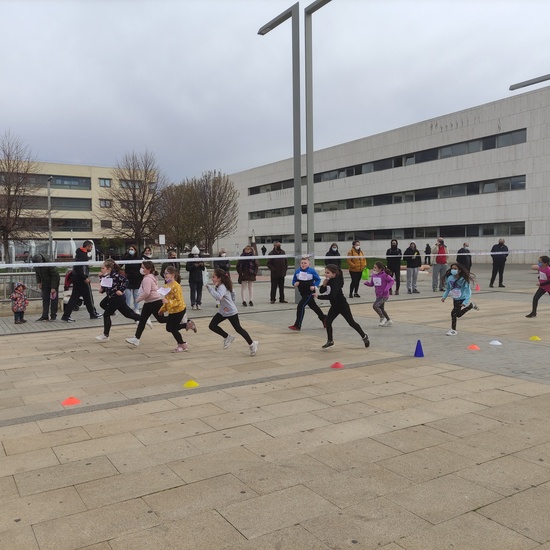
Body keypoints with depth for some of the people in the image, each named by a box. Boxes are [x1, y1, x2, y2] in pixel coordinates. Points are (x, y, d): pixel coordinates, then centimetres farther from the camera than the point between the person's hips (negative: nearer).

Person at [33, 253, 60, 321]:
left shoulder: (49, 264, -29)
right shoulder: (36, 265, -12)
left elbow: (55, 276, -23)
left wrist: (53, 287, -23)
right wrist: (38, 282, -2)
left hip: (54, 282, -5)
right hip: (45, 283, 5)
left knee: (54, 299, -2)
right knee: (45, 299, 2)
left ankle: (53, 315, 4)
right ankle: (45, 316, 2)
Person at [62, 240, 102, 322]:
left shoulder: (83, 253, 16)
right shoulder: (82, 254, -16)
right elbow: (78, 268, -25)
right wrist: (85, 278, -23)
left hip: (77, 278, 10)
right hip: (81, 279, -10)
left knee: (75, 297, 8)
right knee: (88, 296, 4)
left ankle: (66, 315, 5)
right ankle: (93, 314, 17)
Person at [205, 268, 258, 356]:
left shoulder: (222, 287, -25)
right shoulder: (218, 286, 3)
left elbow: (218, 297, -45)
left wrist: (210, 288, -36)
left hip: (231, 312, -9)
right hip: (222, 312, 9)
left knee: (238, 329, 0)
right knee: (212, 326, 1)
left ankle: (252, 344, 17)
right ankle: (227, 337, 20)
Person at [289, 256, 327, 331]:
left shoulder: (312, 271, -12)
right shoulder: (297, 271, -1)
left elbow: (318, 280, -3)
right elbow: (294, 280, 8)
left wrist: (315, 286, -19)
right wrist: (295, 283, -15)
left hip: (310, 292, -6)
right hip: (302, 293, 6)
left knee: (300, 306, -16)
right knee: (313, 306, 22)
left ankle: (297, 325, -10)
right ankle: (324, 318, 44)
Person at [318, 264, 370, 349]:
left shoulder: (336, 282, -27)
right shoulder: (329, 281, 0)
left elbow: (331, 296, -38)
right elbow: (321, 291, 1)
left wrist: (319, 296, -42)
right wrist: (324, 284, -18)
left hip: (343, 306, -8)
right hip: (334, 306, 8)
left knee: (351, 322, 5)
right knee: (328, 321, -5)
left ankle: (364, 336, 26)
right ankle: (330, 341, 8)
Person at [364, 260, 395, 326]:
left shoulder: (384, 275, -17)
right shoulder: (373, 275, 2)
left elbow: (392, 281, -11)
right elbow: (371, 283, 11)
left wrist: (387, 288, -23)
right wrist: (367, 283, -10)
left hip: (384, 295, -8)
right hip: (378, 295, 8)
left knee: (375, 306, -20)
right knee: (381, 309, 17)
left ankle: (382, 318, -1)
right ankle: (389, 321, 34)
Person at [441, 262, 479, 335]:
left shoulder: (464, 280, -24)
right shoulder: (449, 278, -11)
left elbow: (468, 292, -22)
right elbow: (448, 288, 6)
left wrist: (465, 302, -32)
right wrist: (444, 296, -5)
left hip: (462, 298, -6)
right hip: (455, 299, 6)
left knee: (454, 312, -15)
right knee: (458, 314, 18)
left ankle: (453, 330, 3)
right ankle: (471, 305, 43)